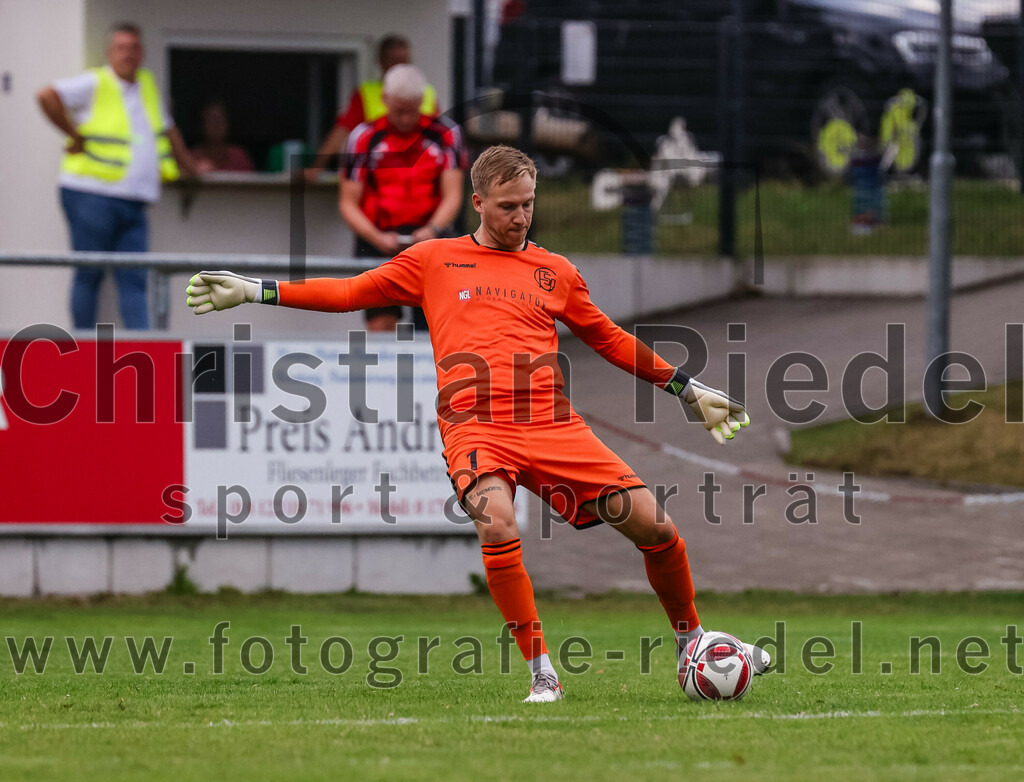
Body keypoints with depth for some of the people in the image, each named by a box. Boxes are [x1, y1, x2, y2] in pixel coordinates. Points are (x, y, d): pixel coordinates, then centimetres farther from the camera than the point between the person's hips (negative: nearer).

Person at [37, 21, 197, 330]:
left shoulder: (147, 84, 16)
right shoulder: (95, 84, -6)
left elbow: (166, 130, 30)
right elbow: (47, 96, -19)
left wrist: (188, 168, 35)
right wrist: (76, 137, -14)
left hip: (133, 202, 6)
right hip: (92, 197, -6)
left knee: (134, 281, -2)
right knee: (89, 275, -1)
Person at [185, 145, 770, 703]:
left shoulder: (556, 272, 19)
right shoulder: (435, 261, 15)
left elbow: (611, 340, 29)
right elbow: (349, 293, 19)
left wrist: (689, 389, 28)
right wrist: (254, 291, 14)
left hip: (552, 425, 2)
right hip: (475, 425, -2)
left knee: (655, 525, -9)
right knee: (498, 526, -32)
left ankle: (692, 643, 15)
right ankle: (542, 673, -22)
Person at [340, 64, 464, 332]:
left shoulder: (445, 134, 3)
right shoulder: (364, 137, 2)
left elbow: (452, 196, 1)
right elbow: (348, 204, 2)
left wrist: (433, 229, -19)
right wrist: (377, 238, -16)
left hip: (428, 241, 0)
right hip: (378, 242, 0)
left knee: (431, 328, -7)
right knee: (380, 325, -11)